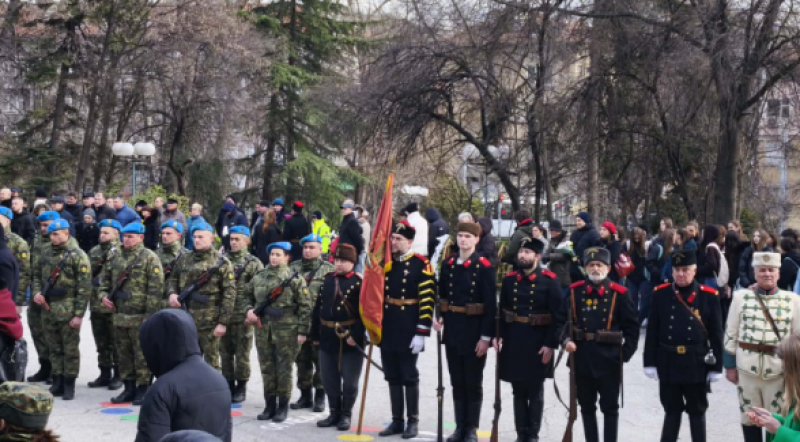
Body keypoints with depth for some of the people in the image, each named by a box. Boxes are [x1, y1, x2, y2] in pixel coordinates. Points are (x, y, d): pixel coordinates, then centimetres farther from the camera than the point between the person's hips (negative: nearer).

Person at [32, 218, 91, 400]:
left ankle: (69, 385, 10)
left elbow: (84, 287, -11)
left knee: (70, 349, 1)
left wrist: (79, 314, -15)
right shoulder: (46, 253, 10)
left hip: (68, 310, -6)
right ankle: (57, 383, 22)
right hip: (47, 309, 6)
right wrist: (37, 292, 2)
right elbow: (37, 274, 23)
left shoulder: (77, 255, -9)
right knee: (54, 349, 13)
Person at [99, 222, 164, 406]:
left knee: (142, 354, -2)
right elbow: (105, 279, 22)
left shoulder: (149, 258, -7)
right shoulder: (115, 258, 13)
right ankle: (129, 388, 22)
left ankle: (143, 389, 6)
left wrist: (150, 314, -16)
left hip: (140, 317, -7)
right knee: (123, 353, 12)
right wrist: (103, 295, 2)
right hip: (119, 315, 7)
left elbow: (155, 288, -12)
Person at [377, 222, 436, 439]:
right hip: (387, 330, 6)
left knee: (409, 377, 2)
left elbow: (427, 301, -13)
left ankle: (413, 422, 12)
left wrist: (421, 333, -17)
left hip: (408, 332, -6)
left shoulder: (422, 264, -9)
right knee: (392, 377, 11)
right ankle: (397, 421, 19)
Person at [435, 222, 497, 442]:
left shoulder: (484, 267, -9)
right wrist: (441, 318, 0)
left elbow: (490, 304, -11)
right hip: (452, 332, 5)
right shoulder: (448, 265, 7)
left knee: (473, 383, 4)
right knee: (457, 382, 11)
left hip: (474, 333, -5)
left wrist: (486, 336, -15)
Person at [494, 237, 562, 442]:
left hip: (538, 342, -4)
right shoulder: (509, 279, 6)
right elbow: (502, 310, 11)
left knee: (535, 392, 6)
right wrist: (498, 335, 0)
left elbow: (557, 315, -10)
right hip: (513, 341, 4)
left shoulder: (550, 280, -7)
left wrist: (551, 344, -14)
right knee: (518, 391, 10)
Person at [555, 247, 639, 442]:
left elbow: (632, 327, 0)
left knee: (610, 407, 5)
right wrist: (566, 340, -10)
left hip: (609, 360, -2)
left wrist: (625, 353, -6)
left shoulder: (618, 294, -4)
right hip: (582, 358, 3)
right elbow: (561, 319, 6)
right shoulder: (575, 291, 2)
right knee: (587, 406, 12)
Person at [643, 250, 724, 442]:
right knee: (672, 410, 11)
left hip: (696, 364, -1)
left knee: (697, 411, 9)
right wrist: (650, 362, -1)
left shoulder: (709, 296, -3)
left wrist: (716, 367, -3)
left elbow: (716, 335, -1)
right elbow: (652, 332, 2)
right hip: (668, 363, 1)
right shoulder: (660, 294, 0)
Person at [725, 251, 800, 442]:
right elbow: (731, 334, 4)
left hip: (779, 369, -1)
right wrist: (729, 365, 3)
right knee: (749, 418, 12)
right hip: (747, 367, 1)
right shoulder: (741, 297, 0)